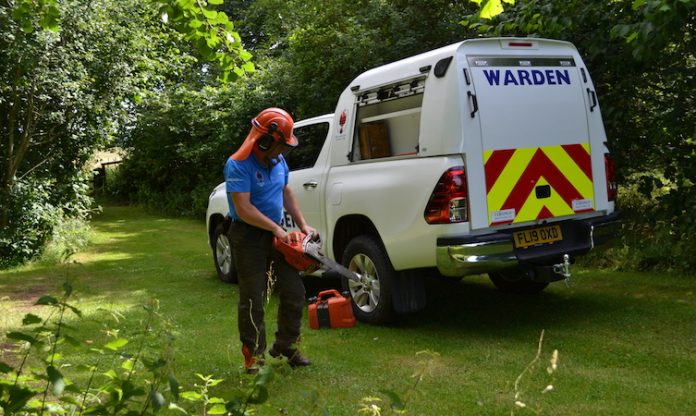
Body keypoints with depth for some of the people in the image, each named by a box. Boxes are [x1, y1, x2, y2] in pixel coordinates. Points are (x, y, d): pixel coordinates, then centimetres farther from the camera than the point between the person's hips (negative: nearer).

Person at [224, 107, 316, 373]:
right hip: (248, 237, -7)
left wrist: (302, 224, 9)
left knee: (294, 293, 10)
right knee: (253, 301, 0)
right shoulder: (238, 166, -20)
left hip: (276, 234, 7)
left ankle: (286, 346, 27)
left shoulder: (278, 160, 4)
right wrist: (277, 229, -22)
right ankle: (253, 358, 12)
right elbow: (244, 209, -25)